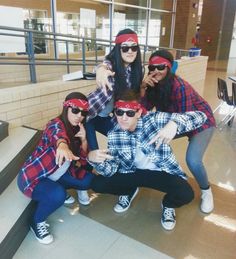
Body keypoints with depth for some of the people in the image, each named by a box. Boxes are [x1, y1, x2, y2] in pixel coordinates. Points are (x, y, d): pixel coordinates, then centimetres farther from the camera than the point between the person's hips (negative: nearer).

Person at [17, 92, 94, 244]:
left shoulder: (77, 129, 1)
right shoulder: (56, 124, -22)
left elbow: (82, 161, 0)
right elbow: (58, 135, -49)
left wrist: (84, 139, -18)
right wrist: (62, 145, -73)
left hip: (56, 175, 8)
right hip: (32, 177, -7)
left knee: (88, 179, -1)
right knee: (57, 195, -33)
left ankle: (60, 189, 21)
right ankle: (37, 222, -3)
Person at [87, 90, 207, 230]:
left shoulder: (154, 120, -23)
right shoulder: (114, 134, -13)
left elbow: (200, 116, -26)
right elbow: (110, 170, -15)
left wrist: (174, 124, -47)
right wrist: (93, 158, -36)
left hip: (162, 171, -3)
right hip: (132, 172, 3)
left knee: (186, 194, -29)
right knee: (97, 184, -11)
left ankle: (168, 205, 10)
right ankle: (130, 191, 21)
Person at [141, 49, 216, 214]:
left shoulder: (180, 87, -32)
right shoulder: (154, 84, -11)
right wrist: (143, 87, -28)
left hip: (201, 122, -7)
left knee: (192, 161, -26)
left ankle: (206, 191, 6)